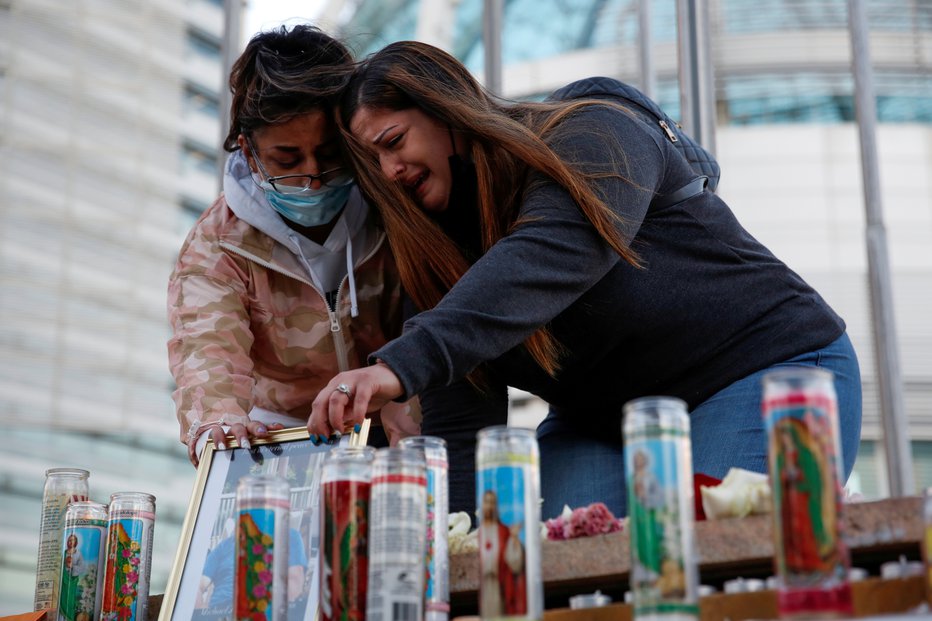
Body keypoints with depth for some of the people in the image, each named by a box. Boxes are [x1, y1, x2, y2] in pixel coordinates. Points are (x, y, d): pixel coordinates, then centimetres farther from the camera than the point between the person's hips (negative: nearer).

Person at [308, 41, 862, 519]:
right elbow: (460, 423, -4)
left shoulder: (593, 137, -16)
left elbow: (545, 262, -37)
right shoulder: (438, 246, 3)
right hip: (604, 422, 6)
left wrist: (402, 366, -49)